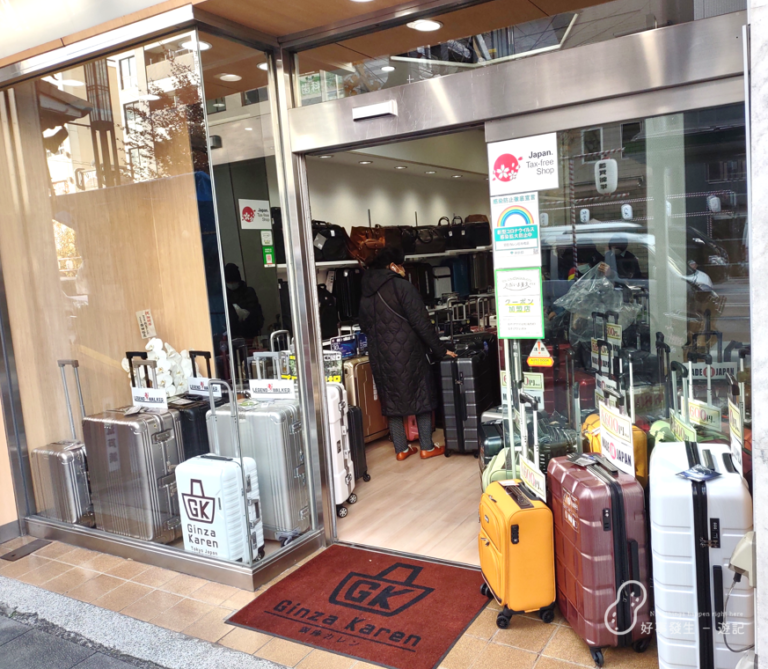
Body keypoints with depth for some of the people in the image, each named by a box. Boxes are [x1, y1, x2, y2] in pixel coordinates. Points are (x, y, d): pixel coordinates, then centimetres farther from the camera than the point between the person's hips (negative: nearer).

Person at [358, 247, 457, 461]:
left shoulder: (366, 293, 9)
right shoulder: (402, 286, -11)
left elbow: (364, 326, 17)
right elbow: (422, 323, -13)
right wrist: (440, 350, -7)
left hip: (380, 357, 6)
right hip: (407, 353, -5)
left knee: (392, 401, 13)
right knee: (422, 396, 8)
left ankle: (401, 449, 19)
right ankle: (427, 447, 14)